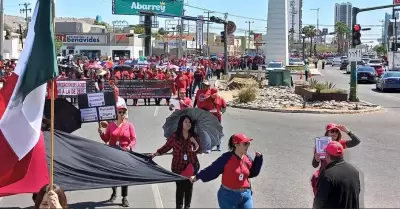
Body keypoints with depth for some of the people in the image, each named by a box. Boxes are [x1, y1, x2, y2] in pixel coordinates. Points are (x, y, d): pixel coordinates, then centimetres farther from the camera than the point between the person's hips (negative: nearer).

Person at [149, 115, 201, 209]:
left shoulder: (194, 136, 2)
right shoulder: (175, 136, -4)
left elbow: (199, 151, 3)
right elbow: (166, 147, -1)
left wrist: (195, 142, -15)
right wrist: (154, 154, -8)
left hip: (191, 166, 2)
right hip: (178, 167, -2)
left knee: (189, 187, 9)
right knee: (180, 187, 0)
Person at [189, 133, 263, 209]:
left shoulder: (248, 158, 1)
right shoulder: (226, 158, -15)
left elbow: (252, 173, 13)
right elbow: (212, 170, -11)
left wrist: (258, 158, 4)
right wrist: (197, 177, -11)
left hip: (246, 195, 5)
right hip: (228, 196, -4)